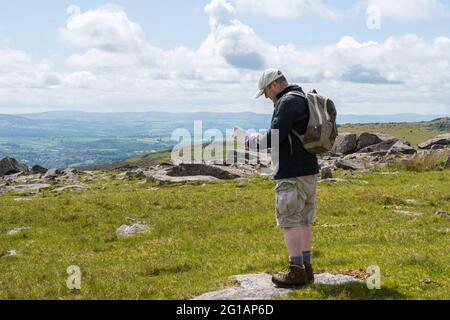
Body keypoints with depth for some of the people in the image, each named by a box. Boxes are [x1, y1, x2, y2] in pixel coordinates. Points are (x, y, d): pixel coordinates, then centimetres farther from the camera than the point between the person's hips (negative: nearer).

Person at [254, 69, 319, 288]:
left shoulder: (287, 102, -13)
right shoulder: (304, 99, 18)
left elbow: (275, 136, -19)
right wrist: (264, 140, 17)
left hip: (292, 173, -10)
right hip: (309, 170, 10)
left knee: (290, 221, -5)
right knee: (303, 221, 13)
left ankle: (297, 272, -3)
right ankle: (306, 268, 18)